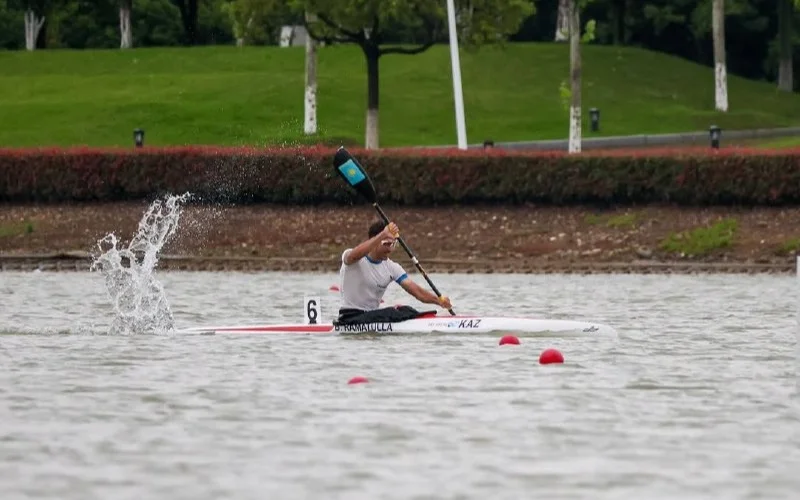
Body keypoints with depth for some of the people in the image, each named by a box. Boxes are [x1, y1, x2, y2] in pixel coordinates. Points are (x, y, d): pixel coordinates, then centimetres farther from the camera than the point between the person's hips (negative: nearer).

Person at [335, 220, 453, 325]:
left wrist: (439, 300, -23)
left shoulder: (392, 268, 6)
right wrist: (383, 234, -44)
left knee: (407, 311, -23)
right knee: (390, 314, -31)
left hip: (373, 315, 6)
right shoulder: (349, 258, -10)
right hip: (350, 317, -6)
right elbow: (354, 256, -37)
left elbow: (417, 291, -4)